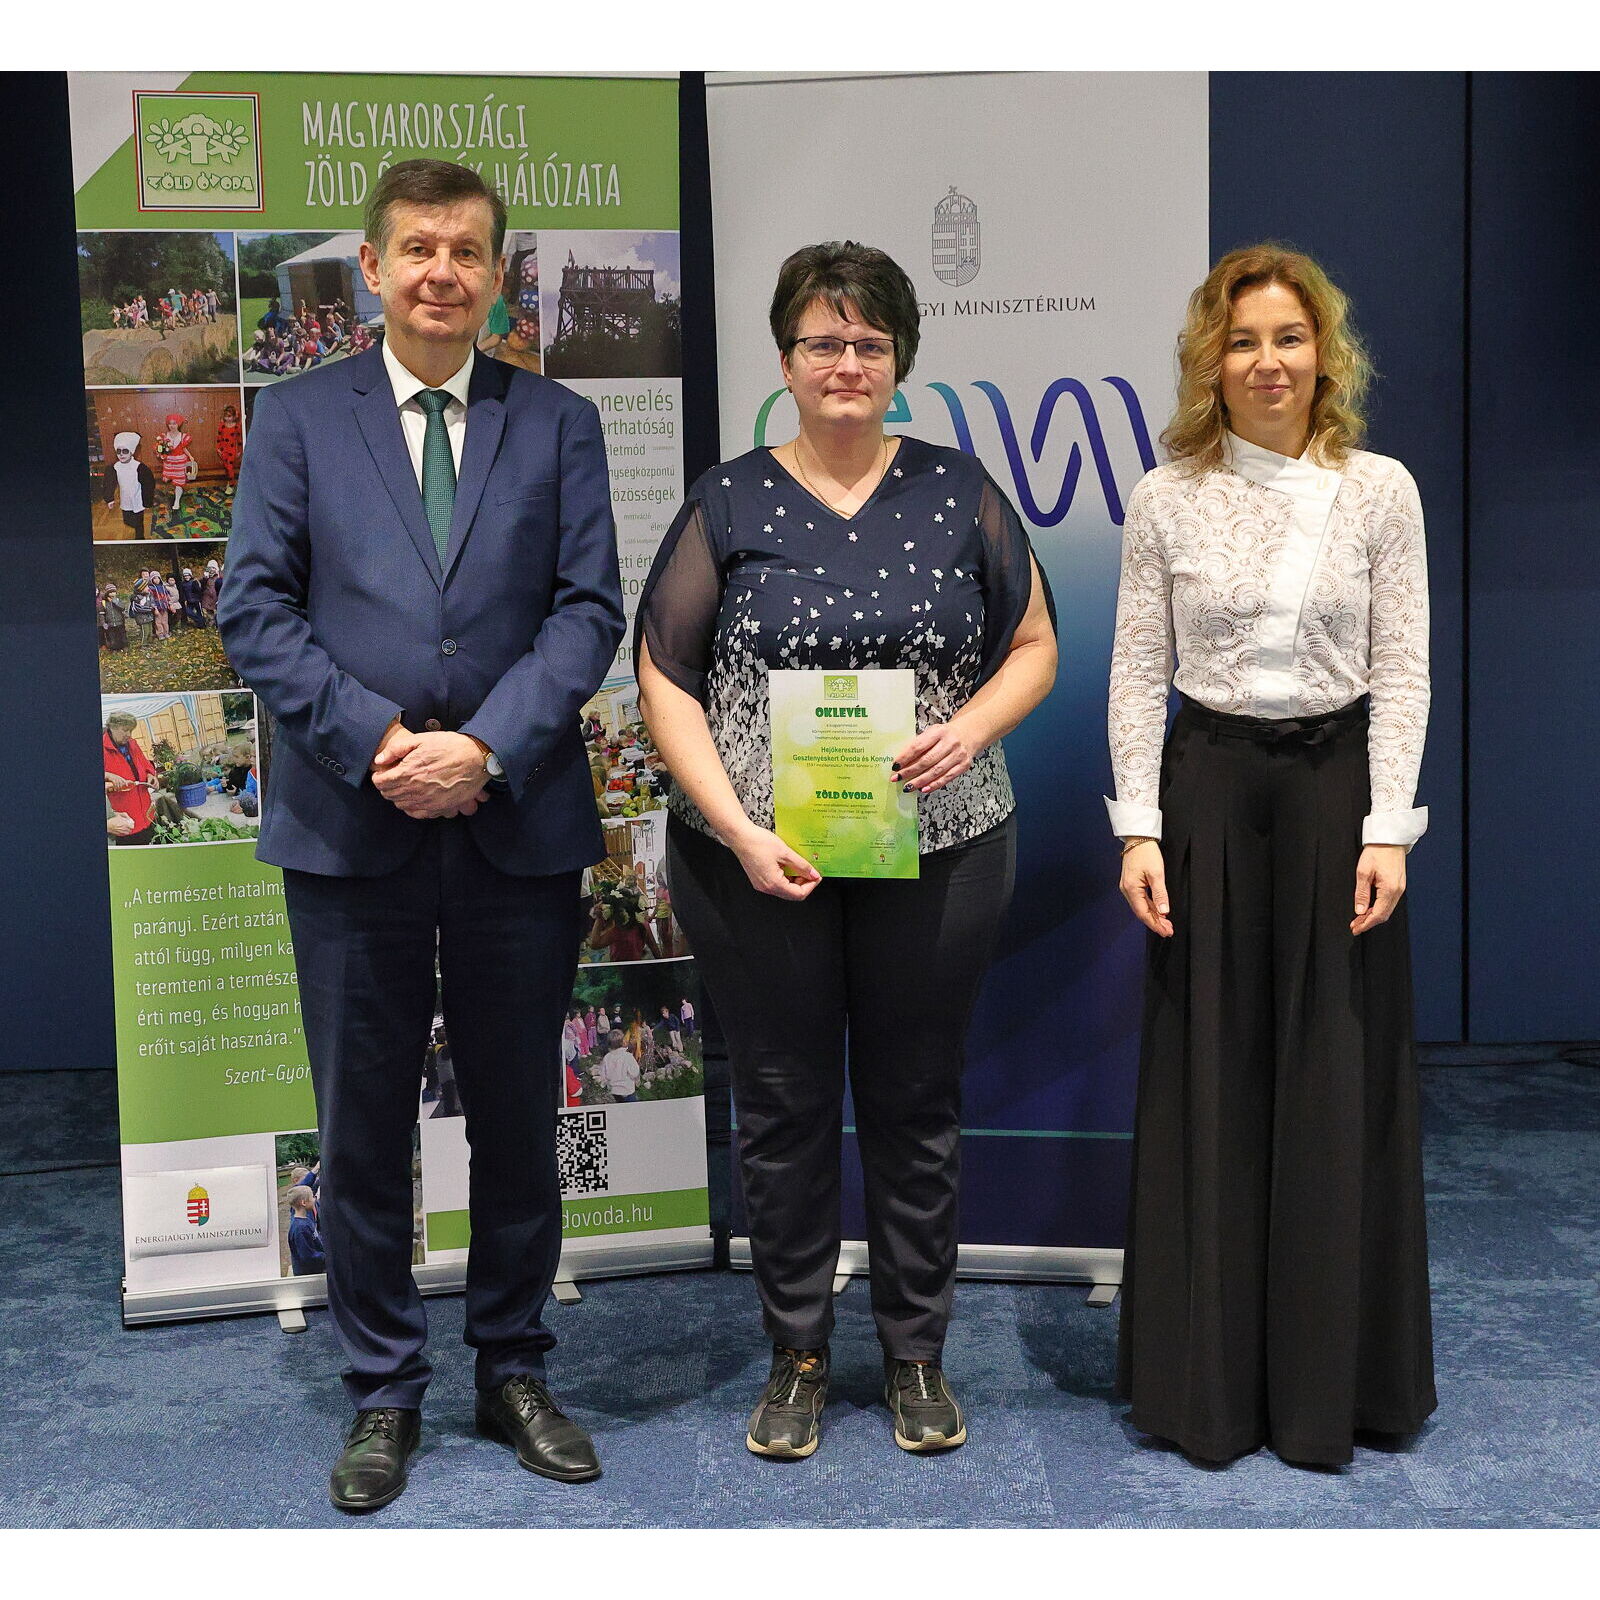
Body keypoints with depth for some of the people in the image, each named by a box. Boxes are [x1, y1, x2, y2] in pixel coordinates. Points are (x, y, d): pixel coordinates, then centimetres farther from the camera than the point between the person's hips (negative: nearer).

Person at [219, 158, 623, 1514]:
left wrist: (483, 746, -14)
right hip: (351, 829, 0)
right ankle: (384, 1391, 24)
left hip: (517, 828, 1)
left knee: (519, 1119, 11)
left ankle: (514, 1369, 29)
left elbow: (589, 608, -1)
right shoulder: (298, 419, 6)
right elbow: (256, 609, -1)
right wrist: (374, 742, -14)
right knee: (363, 1130, 8)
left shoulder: (560, 424, 7)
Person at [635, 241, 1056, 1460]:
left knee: (918, 1099, 10)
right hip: (760, 864, -1)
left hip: (936, 852, 1)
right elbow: (665, 679, -1)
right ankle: (798, 1352, 26)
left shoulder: (957, 493, 5)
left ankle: (917, 1351, 27)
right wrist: (739, 830, -13)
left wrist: (975, 724, -12)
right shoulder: (729, 504, 2)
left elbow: (1034, 647, 10)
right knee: (785, 1105, 9)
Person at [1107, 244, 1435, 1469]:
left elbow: (1401, 671, -1)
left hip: (1337, 785, 0)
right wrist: (1140, 828, -6)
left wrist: (1385, 828, -8)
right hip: (1207, 792, 0)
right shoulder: (1166, 500, 2)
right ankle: (1208, 1383, 20)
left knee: (1338, 1084, 5)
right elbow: (1138, 673, 1)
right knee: (1207, 1082, 6)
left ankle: (1331, 1380, 21)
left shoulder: (1381, 491, 0)